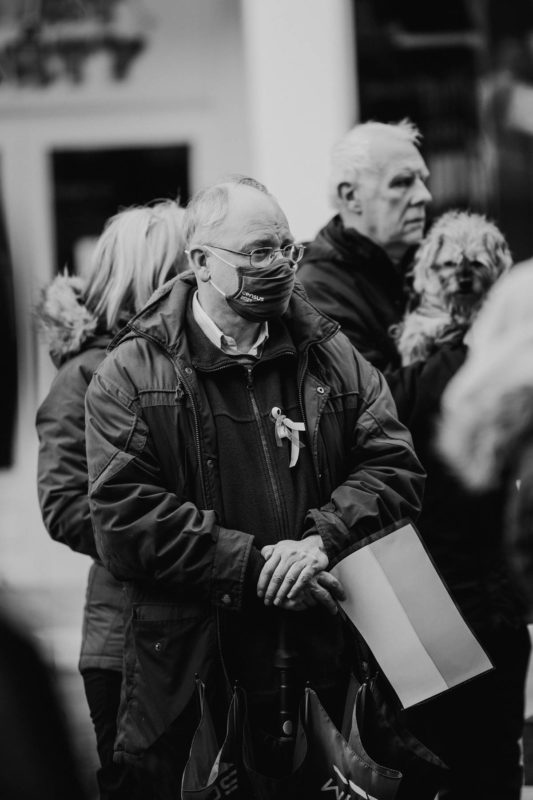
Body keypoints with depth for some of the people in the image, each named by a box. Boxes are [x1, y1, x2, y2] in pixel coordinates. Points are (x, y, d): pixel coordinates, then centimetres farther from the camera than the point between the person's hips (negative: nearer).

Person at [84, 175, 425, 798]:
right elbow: (122, 516, -11)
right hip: (192, 676, -3)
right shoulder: (130, 376, -2)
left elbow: (395, 466, 5)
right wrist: (252, 566, -16)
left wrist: (324, 539, -14)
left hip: (322, 657, 3)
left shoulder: (329, 356, 10)